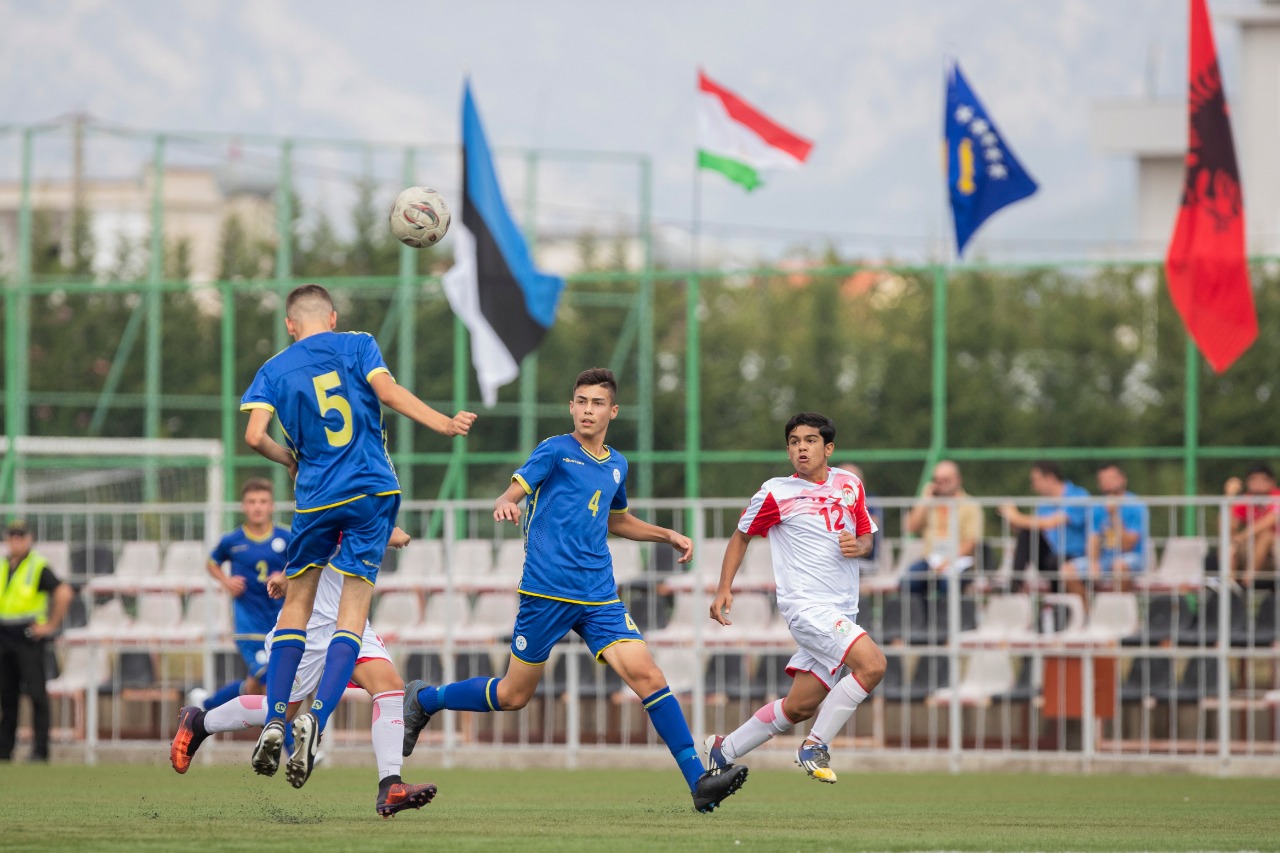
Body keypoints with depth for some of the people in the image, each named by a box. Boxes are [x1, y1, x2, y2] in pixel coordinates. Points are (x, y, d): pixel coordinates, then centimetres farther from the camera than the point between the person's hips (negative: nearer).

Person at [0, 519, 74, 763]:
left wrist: (51, 625, -12)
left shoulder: (39, 567, -8)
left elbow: (64, 594, -15)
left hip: (29, 638, -7)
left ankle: (40, 750, -9)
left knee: (36, 694, -8)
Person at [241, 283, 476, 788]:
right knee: (352, 613, -1)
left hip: (315, 500, 1)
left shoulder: (274, 371, 7)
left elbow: (255, 436, -4)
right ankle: (316, 718, -18)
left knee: (295, 606, 15)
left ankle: (274, 721, 4)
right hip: (373, 491, -1)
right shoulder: (356, 346, 6)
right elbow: (388, 392, -9)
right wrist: (444, 425, -5)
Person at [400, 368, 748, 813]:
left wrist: (668, 535, 26)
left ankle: (699, 781, -17)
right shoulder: (555, 451, 0)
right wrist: (505, 505, -31)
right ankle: (421, 700, 29)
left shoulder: (616, 465, 17)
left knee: (646, 674, -14)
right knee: (514, 695, 4)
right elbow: (510, 495, -7)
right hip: (546, 590, -4)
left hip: (599, 597, 4)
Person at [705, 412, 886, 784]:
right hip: (805, 603, -6)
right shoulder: (776, 493, -2)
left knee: (798, 707, 7)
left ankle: (723, 751, 25)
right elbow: (741, 536, 11)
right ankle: (815, 747, -15)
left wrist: (858, 546, -3)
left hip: (842, 611, 6)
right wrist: (724, 589, 3)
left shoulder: (850, 485, 10)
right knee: (872, 663, -26)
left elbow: (866, 536, 21)